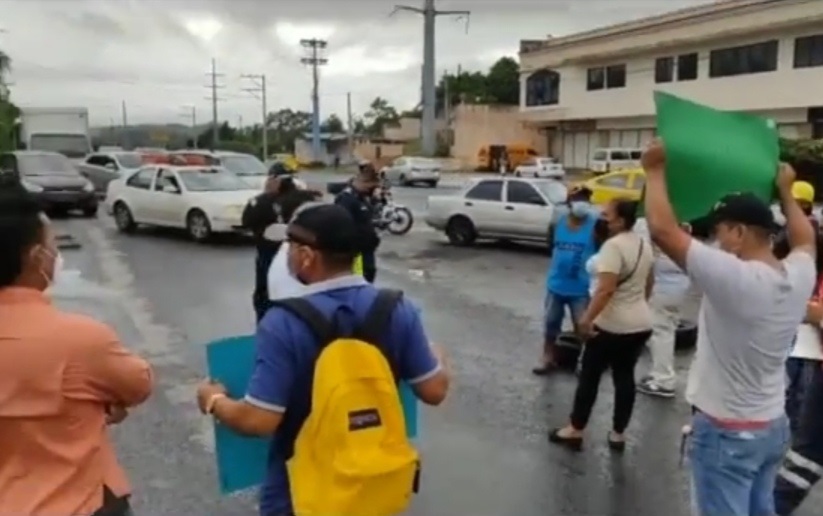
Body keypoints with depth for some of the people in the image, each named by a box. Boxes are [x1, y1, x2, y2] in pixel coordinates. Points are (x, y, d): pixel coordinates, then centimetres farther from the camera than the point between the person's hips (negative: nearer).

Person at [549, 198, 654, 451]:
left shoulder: (614, 246, -19)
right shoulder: (644, 245, 9)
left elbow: (606, 289, -28)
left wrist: (587, 318, -24)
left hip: (613, 325, -8)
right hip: (641, 324, 8)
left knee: (589, 375, 5)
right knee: (625, 377, 13)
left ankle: (575, 431, 14)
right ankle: (618, 434, 21)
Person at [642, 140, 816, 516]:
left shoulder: (734, 279, -27)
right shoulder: (799, 276, -4)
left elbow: (662, 229, -28)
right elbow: (805, 239, 22)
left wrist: (655, 170, -15)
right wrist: (785, 192, 30)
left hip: (726, 432, -8)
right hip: (773, 426, 8)